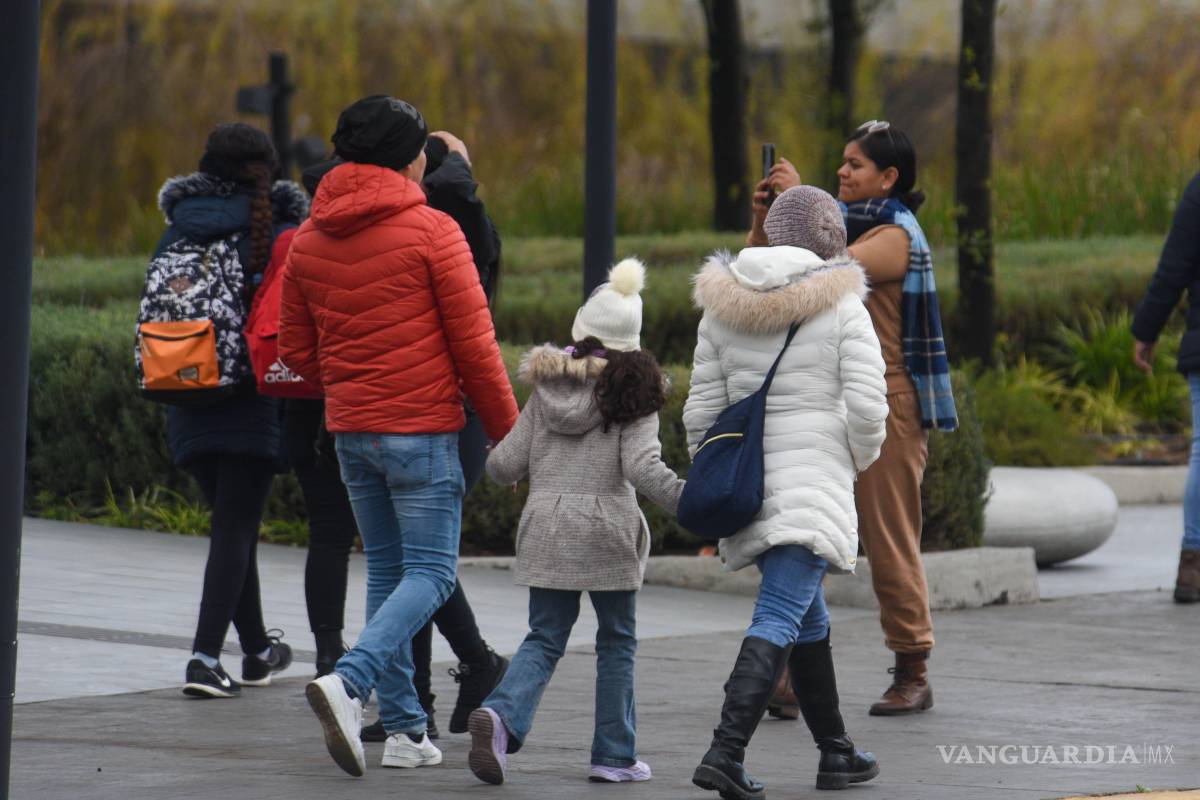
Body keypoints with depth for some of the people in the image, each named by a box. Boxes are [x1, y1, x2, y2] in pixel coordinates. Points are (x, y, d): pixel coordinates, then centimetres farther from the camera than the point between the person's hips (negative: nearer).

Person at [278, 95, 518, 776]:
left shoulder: (309, 240, 8)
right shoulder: (431, 231, -9)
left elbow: (296, 351, 13)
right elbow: (475, 344, -9)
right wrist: (508, 433, -1)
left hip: (350, 431, 6)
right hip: (423, 427, -6)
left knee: (387, 571, 13)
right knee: (430, 574, -3)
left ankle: (405, 726, 10)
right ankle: (350, 682, -24)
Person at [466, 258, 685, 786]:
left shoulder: (547, 389, 6)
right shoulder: (633, 392, -4)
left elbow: (503, 466, 6)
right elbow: (642, 468, -16)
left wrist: (508, 466, 28)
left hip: (546, 527, 3)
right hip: (607, 530, -3)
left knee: (544, 638, 9)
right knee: (616, 642, 11)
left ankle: (503, 713, -17)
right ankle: (613, 754, 12)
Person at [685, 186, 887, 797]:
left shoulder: (723, 307, 7)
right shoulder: (841, 307, -6)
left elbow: (701, 409, 7)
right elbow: (867, 405, -12)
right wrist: (860, 459, 7)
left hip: (746, 480, 6)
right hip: (815, 480, -6)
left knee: (809, 615, 21)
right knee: (779, 620, -11)